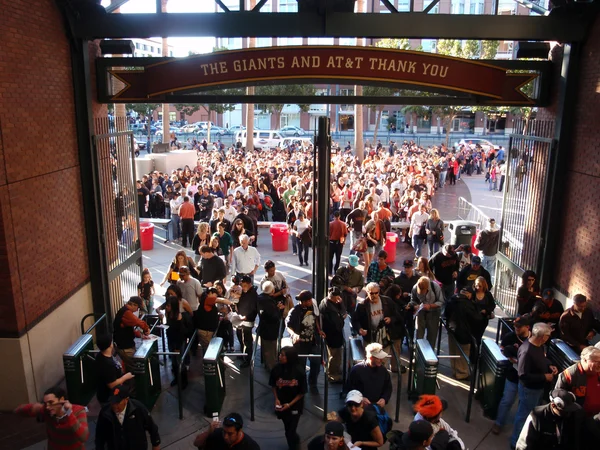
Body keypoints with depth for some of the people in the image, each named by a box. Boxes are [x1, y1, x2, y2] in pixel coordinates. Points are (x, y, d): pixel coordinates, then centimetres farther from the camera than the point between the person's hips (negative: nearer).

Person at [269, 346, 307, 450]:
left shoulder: (299, 371, -21)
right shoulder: (276, 369, -15)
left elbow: (302, 392, -11)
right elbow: (273, 385, 3)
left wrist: (290, 404, -15)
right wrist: (276, 399, -10)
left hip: (295, 405, -3)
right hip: (281, 405, 3)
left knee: (291, 432, -2)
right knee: (288, 430, 19)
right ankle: (295, 441, 50)